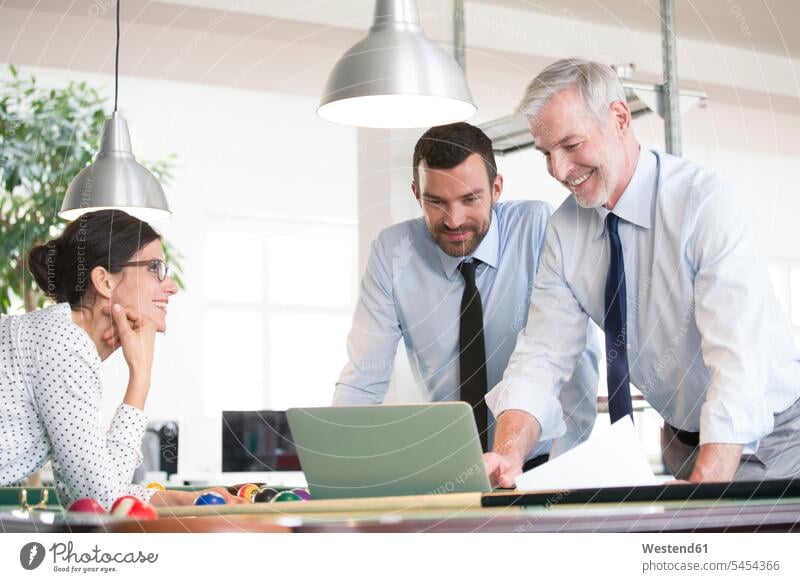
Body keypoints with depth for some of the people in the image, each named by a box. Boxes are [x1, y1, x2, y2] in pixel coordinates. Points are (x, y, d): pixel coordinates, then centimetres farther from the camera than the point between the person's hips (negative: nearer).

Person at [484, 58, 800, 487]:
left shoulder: (709, 205, -20)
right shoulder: (564, 229, -3)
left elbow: (739, 359, -28)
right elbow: (542, 354, -6)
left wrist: (704, 490, -39)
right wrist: (508, 455, -25)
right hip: (683, 443, 5)